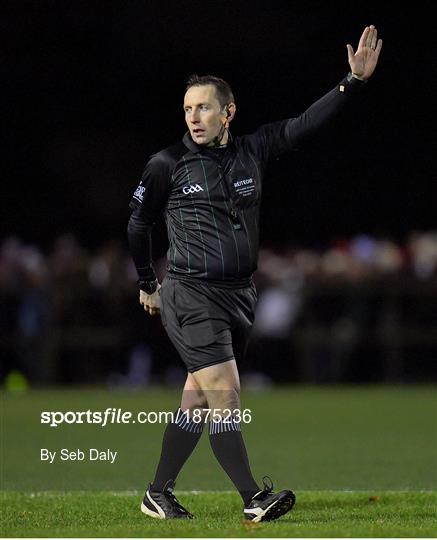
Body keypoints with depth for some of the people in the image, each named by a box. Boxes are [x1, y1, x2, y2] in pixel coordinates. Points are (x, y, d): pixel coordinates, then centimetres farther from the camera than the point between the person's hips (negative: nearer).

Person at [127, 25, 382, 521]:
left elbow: (305, 124, 2)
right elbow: (138, 223, 9)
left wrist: (354, 81, -7)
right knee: (226, 399, -13)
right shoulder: (168, 164, -4)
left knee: (197, 403, 10)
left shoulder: (252, 151, 6)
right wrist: (147, 285, 15)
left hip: (239, 295, 5)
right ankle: (253, 499, -11)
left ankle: (158, 494, 19)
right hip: (191, 297, -5)